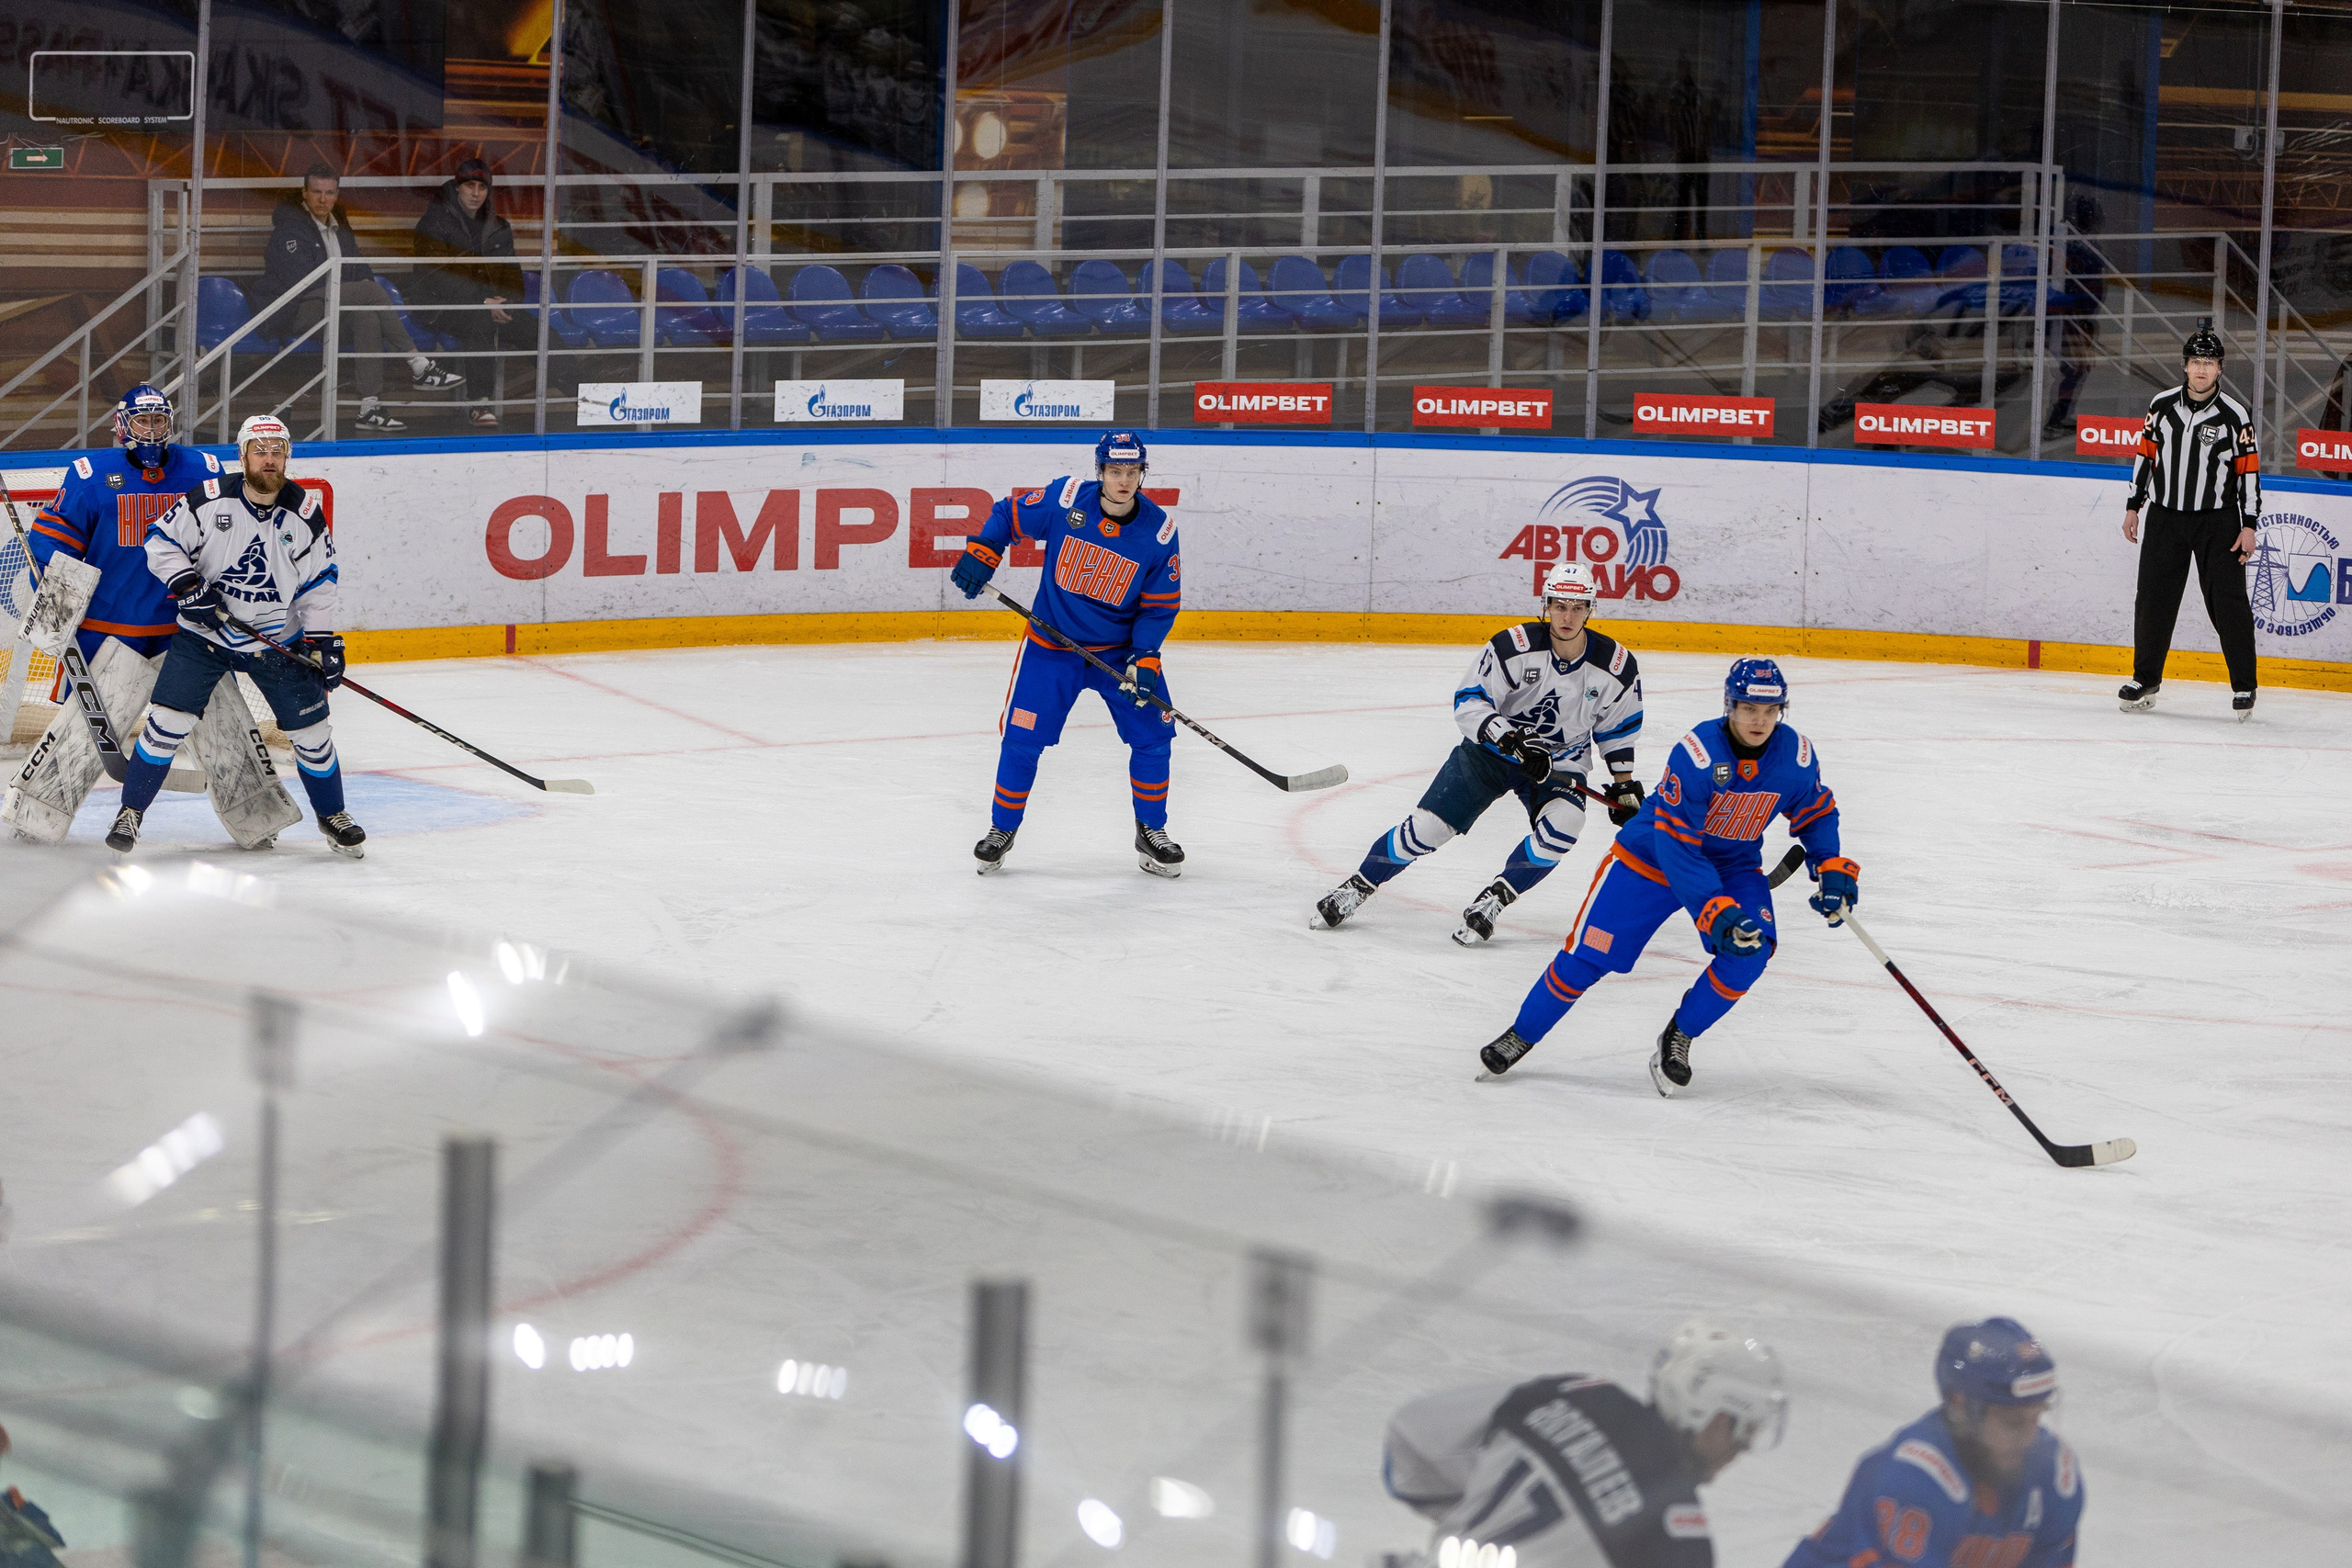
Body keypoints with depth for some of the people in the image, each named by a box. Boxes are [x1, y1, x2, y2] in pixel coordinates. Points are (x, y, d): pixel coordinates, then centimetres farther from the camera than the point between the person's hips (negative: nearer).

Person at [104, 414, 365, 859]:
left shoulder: (306, 512, -7)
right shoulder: (209, 500, -13)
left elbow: (319, 580, 0)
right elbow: (162, 541, -6)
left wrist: (322, 638, -6)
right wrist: (187, 584, -21)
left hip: (278, 641, 2)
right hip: (203, 635, -2)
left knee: (311, 728, 3)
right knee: (168, 720, -10)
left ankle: (332, 815, 24)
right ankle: (131, 812, 3)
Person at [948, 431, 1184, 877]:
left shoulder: (1158, 531, -13)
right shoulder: (1066, 499, -17)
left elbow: (1161, 605, -7)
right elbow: (1008, 514, 0)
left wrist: (1144, 659, -17)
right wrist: (980, 553, -13)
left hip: (1121, 647, 1)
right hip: (1052, 644, -1)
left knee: (1152, 735, -3)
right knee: (1022, 739, -3)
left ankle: (1151, 833, 17)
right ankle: (1002, 831, 17)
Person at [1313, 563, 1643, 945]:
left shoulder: (1617, 665, -13)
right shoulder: (1515, 646, -22)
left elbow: (1619, 726, 5)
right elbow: (1469, 702, -20)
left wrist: (1625, 784, 4)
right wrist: (1512, 739, -33)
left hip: (1561, 764, 2)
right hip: (1492, 750, -1)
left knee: (1564, 823, -30)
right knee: (1429, 825, -9)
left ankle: (1492, 902, -15)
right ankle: (1358, 887, 12)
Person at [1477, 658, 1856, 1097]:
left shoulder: (1795, 755, -17)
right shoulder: (1696, 754, -33)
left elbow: (1816, 813, 5)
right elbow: (1675, 846, -32)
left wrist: (1832, 869, -9)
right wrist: (1715, 910, -39)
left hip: (1734, 865, 4)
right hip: (1651, 859, -4)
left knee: (1749, 950, -22)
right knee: (1590, 953, -6)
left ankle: (1678, 1039, -1)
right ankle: (1521, 1036, 17)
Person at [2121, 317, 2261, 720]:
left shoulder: (2234, 415, -7)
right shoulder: (2161, 405, 1)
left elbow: (2249, 470, -4)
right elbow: (2145, 454, 11)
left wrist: (2249, 526, -8)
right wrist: (2133, 507, 10)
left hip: (2218, 522, -3)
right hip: (2165, 519, 3)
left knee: (2228, 602, -6)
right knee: (2154, 600, 3)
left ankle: (2244, 687, 3)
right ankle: (2144, 680, 17)